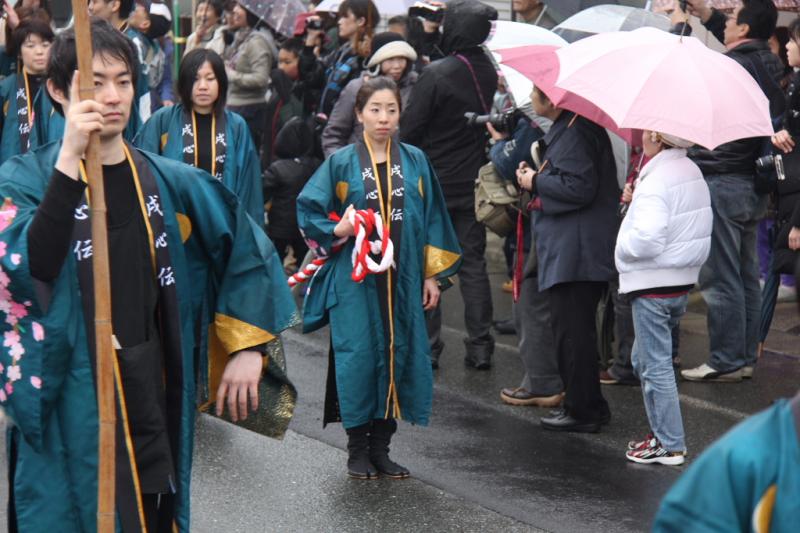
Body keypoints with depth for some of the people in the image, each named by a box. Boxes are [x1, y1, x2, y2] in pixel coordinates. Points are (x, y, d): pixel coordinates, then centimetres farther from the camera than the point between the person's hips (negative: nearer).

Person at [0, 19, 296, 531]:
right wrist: (70, 158, -29)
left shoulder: (168, 180, 3)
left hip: (154, 396, 4)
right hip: (70, 407, -4)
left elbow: (249, 249, 10)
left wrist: (248, 349, 3)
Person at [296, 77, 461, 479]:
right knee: (359, 355, -5)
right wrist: (336, 231, -14)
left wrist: (432, 274, 8)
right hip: (355, 279, -3)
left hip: (402, 279, 3)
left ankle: (380, 446, 14)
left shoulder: (414, 162, 8)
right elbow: (307, 209, 3)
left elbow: (432, 219, 11)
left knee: (398, 354, 3)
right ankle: (357, 449, 8)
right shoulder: (342, 163, 0)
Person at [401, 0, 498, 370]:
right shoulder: (489, 73, -1)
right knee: (473, 262, 11)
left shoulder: (435, 75, -18)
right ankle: (480, 346, 11)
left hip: (433, 184, -5)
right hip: (473, 184, 5)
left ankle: (426, 346, 6)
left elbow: (410, 130, -14)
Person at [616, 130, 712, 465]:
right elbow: (702, 228, 16)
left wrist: (622, 246, -10)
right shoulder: (693, 173, 10)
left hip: (653, 286, -10)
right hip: (682, 281, 10)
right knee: (644, 360, 21)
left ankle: (669, 445, 2)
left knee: (655, 365, -2)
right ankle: (663, 430, 25)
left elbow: (647, 238, -29)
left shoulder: (656, 183, -21)